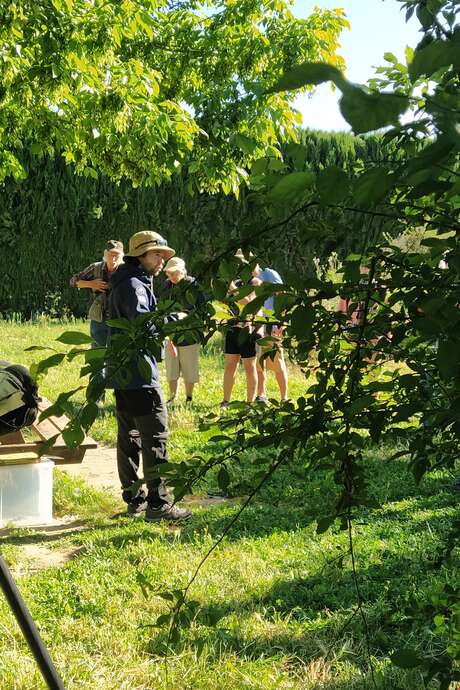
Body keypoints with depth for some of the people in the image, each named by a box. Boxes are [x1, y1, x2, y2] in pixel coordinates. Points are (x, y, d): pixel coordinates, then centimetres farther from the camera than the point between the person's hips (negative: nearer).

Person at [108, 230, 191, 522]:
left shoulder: (133, 283, 20)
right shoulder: (132, 284, -13)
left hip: (123, 374, 11)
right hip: (139, 374, -11)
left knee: (128, 436, 12)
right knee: (156, 436, -9)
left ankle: (134, 499, 20)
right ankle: (157, 503, -7)